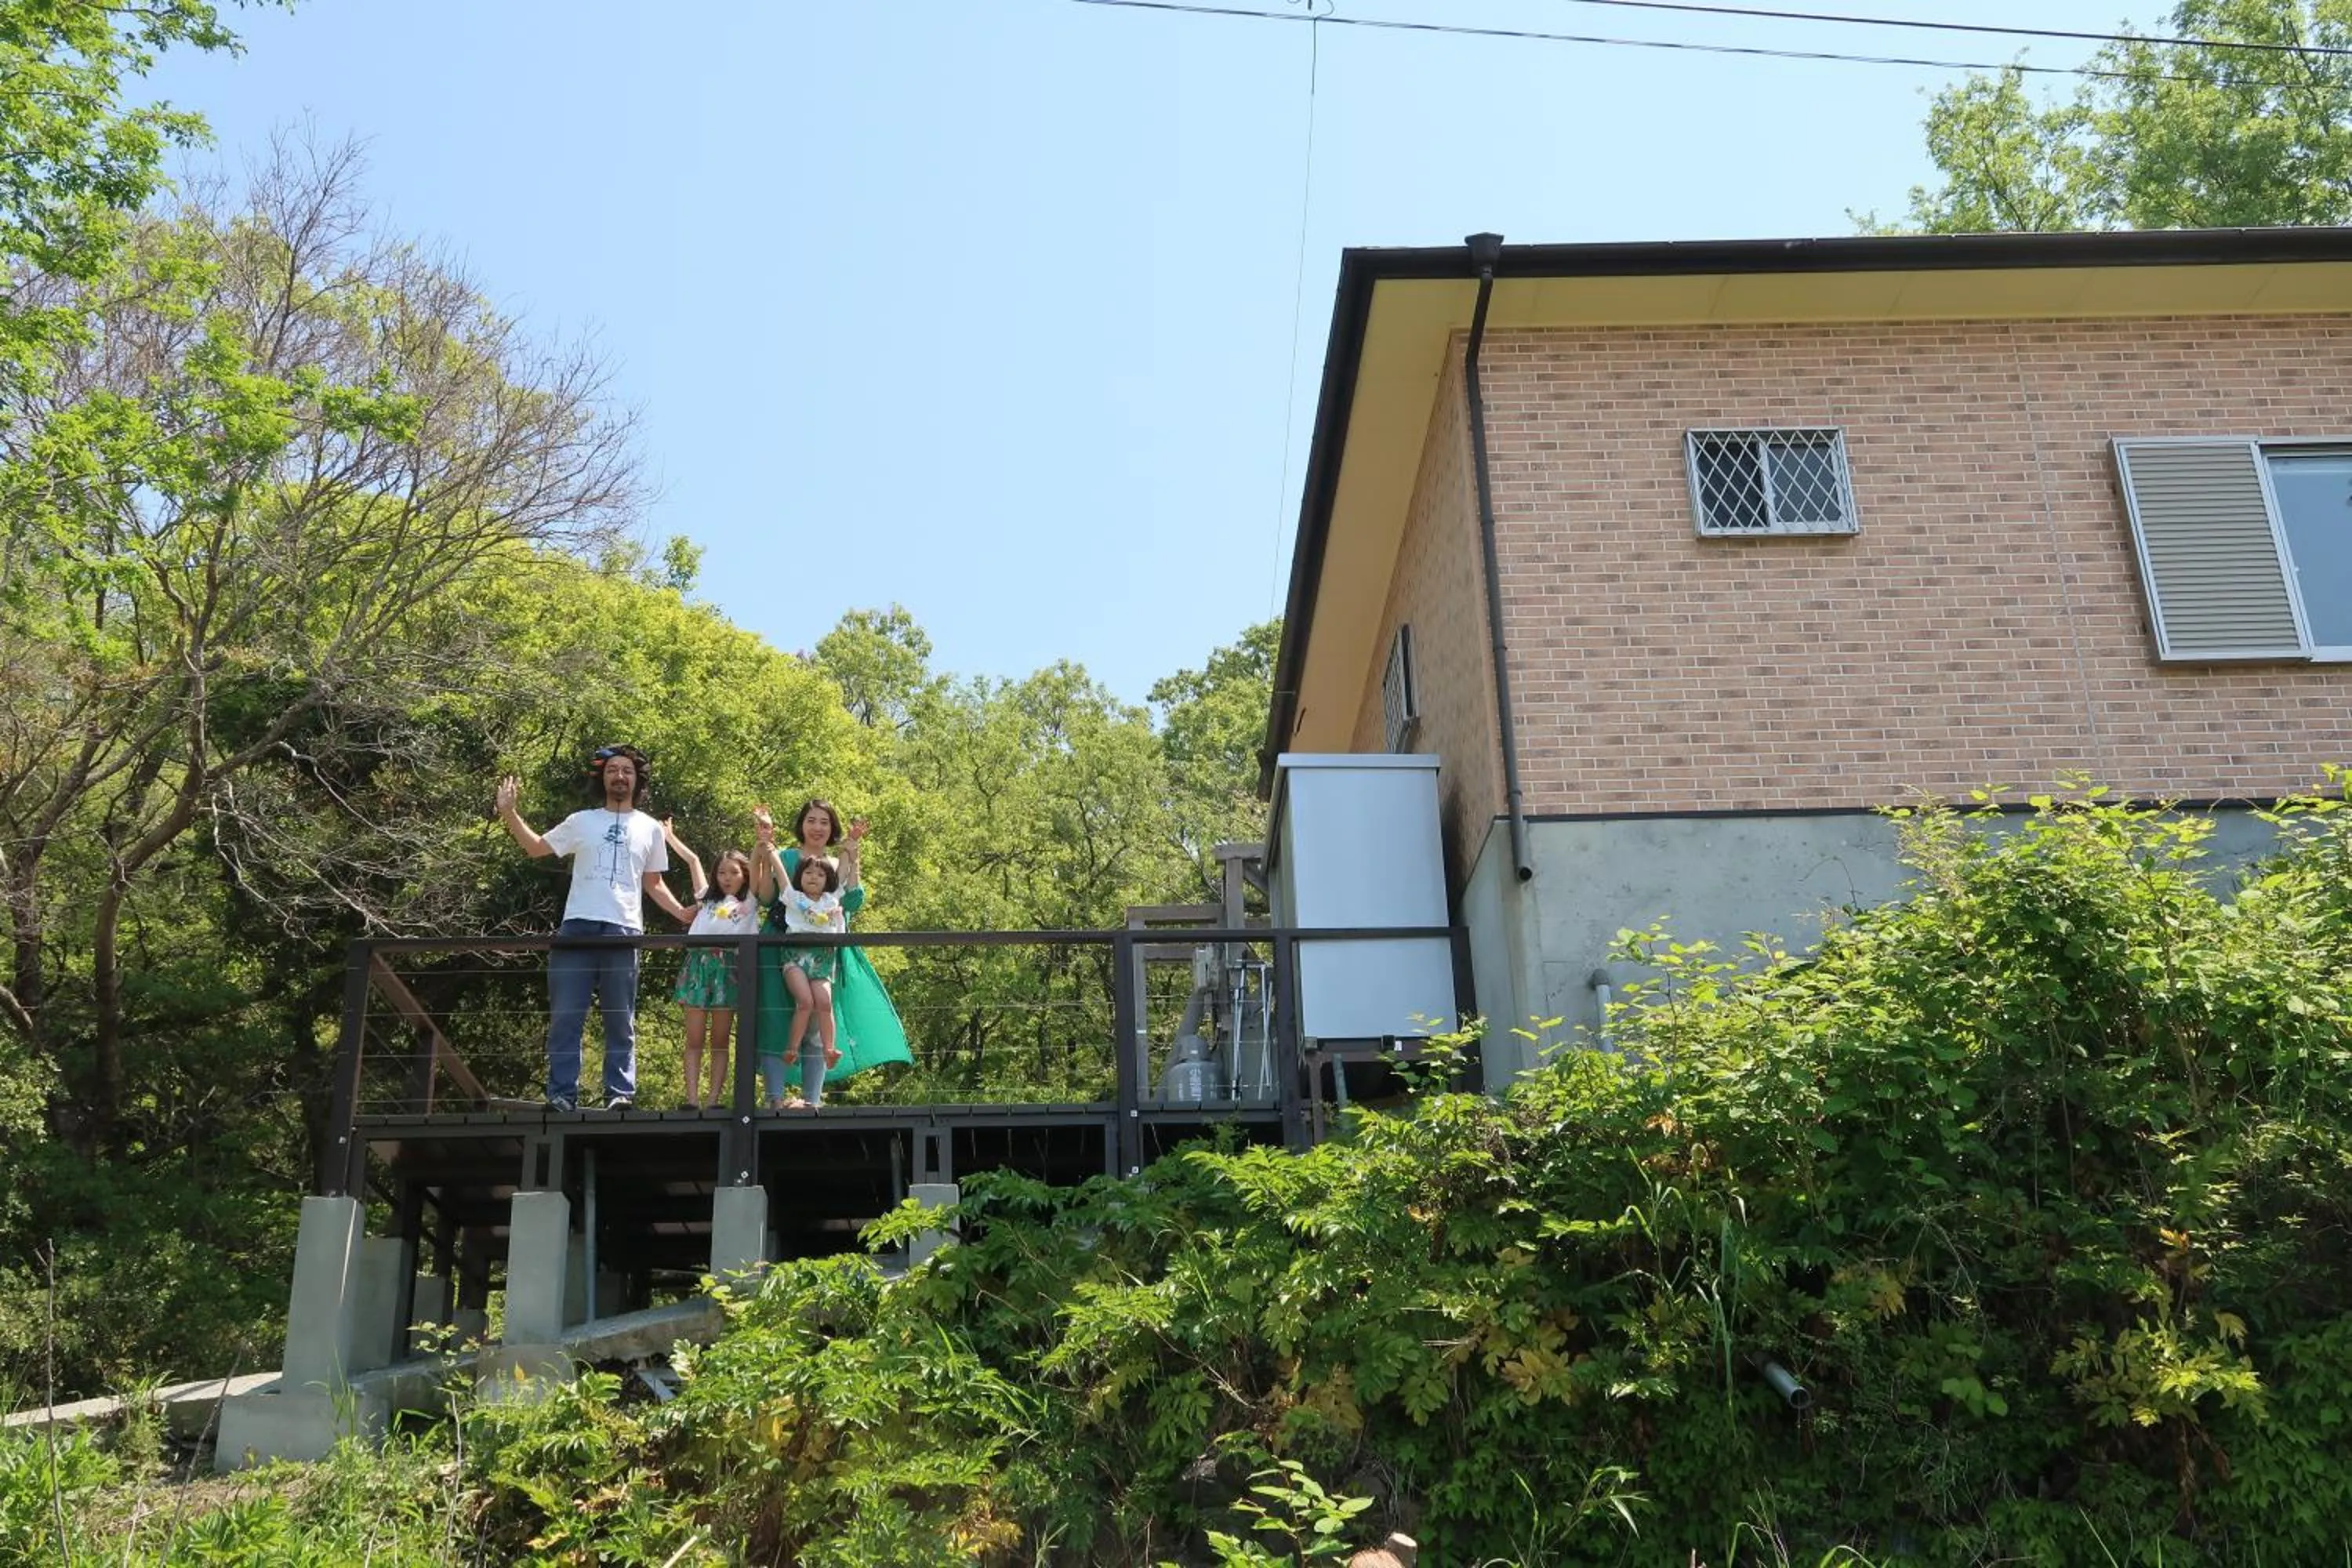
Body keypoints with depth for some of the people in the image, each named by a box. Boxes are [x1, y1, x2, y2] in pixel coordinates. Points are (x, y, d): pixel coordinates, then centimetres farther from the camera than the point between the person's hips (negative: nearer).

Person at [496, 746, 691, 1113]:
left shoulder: (650, 828, 14)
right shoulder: (581, 821, 13)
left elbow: (653, 883, 19)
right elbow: (536, 848, 17)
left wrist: (682, 912, 6)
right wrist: (508, 813, 5)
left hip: (623, 932, 0)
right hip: (577, 927, 0)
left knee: (620, 1022, 2)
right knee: (565, 1017, -1)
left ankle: (620, 1095, 4)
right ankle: (562, 1095, 2)